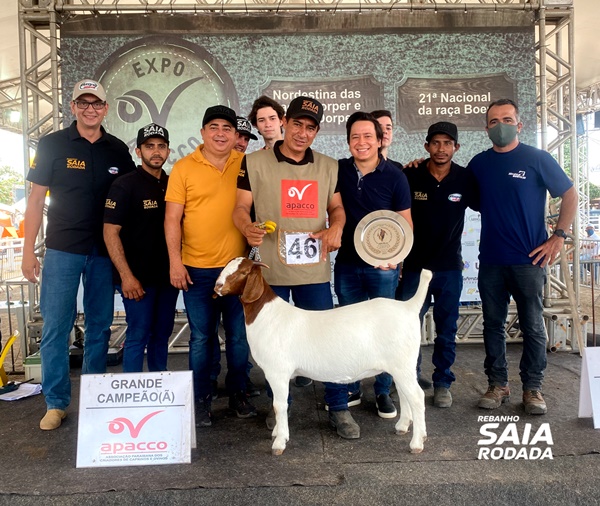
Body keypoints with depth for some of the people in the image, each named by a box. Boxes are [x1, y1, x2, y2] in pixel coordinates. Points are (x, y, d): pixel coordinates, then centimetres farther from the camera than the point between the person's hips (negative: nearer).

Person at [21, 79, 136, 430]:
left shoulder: (118, 150, 6)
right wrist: (28, 252, -4)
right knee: (56, 327, 0)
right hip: (62, 250, -2)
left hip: (105, 252, 2)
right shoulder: (52, 145, 1)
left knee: (100, 326, 9)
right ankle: (57, 403, 14)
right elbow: (36, 200, 1)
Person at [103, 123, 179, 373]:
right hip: (138, 277, -5)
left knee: (162, 334, 14)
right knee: (138, 336, 1)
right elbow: (110, 232, -12)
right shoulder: (124, 185, -6)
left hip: (168, 275, 6)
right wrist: (126, 276, -17)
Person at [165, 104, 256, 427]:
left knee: (239, 334, 11)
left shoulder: (246, 164, 4)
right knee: (201, 337, 8)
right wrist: (175, 262, -8)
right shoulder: (184, 168, -1)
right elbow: (172, 219, -2)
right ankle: (201, 400, 23)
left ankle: (238, 394, 29)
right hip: (197, 269, -1)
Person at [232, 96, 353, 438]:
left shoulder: (328, 167, 9)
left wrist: (336, 227, -7)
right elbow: (241, 208, 0)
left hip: (314, 270, 2)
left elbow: (337, 208, 15)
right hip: (271, 270, -1)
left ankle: (339, 408, 22)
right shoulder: (255, 163, 0)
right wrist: (247, 227, -22)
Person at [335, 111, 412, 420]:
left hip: (383, 267, -2)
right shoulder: (338, 170, 1)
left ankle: (383, 392, 23)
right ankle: (350, 389, 27)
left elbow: (406, 222, -3)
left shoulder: (394, 176, -5)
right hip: (347, 264, 2)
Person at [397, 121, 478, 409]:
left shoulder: (465, 179, -3)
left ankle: (442, 382, 25)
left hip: (449, 266, 1)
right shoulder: (410, 176, -6)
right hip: (414, 265, -1)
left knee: (447, 329, 9)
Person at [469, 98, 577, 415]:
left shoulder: (537, 159, -2)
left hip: (529, 259, -3)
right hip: (490, 260, 3)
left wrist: (558, 236, -6)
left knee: (532, 326, 5)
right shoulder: (479, 163, 7)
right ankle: (497, 385, 21)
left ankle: (532, 388, 20)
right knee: (493, 325, 9)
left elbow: (570, 195, 1)